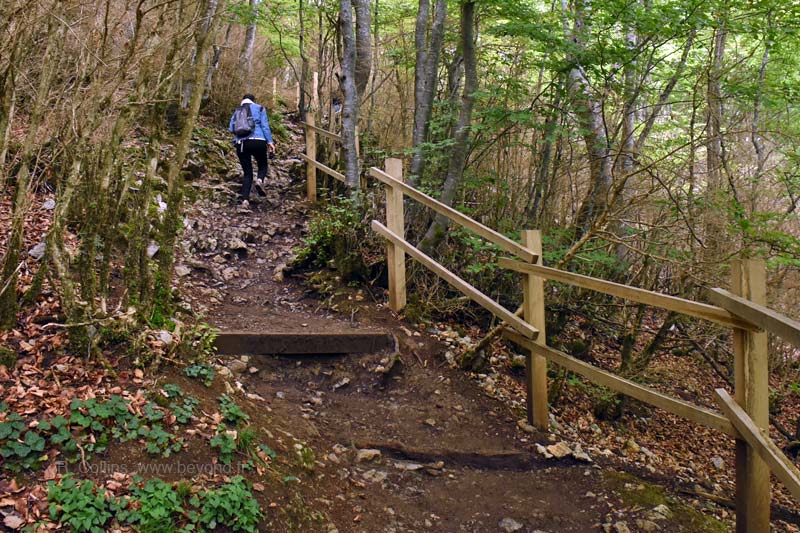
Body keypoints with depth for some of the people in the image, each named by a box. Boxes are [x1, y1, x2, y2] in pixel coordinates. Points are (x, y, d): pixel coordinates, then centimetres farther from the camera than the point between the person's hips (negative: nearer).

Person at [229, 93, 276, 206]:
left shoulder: (237, 111, 18)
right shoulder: (259, 108, 10)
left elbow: (231, 128, 7)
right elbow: (265, 126, -1)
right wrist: (270, 141, -3)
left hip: (241, 144, 3)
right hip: (258, 141, -3)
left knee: (247, 173, 10)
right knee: (263, 165, 19)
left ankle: (244, 198, -7)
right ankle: (260, 180, -15)